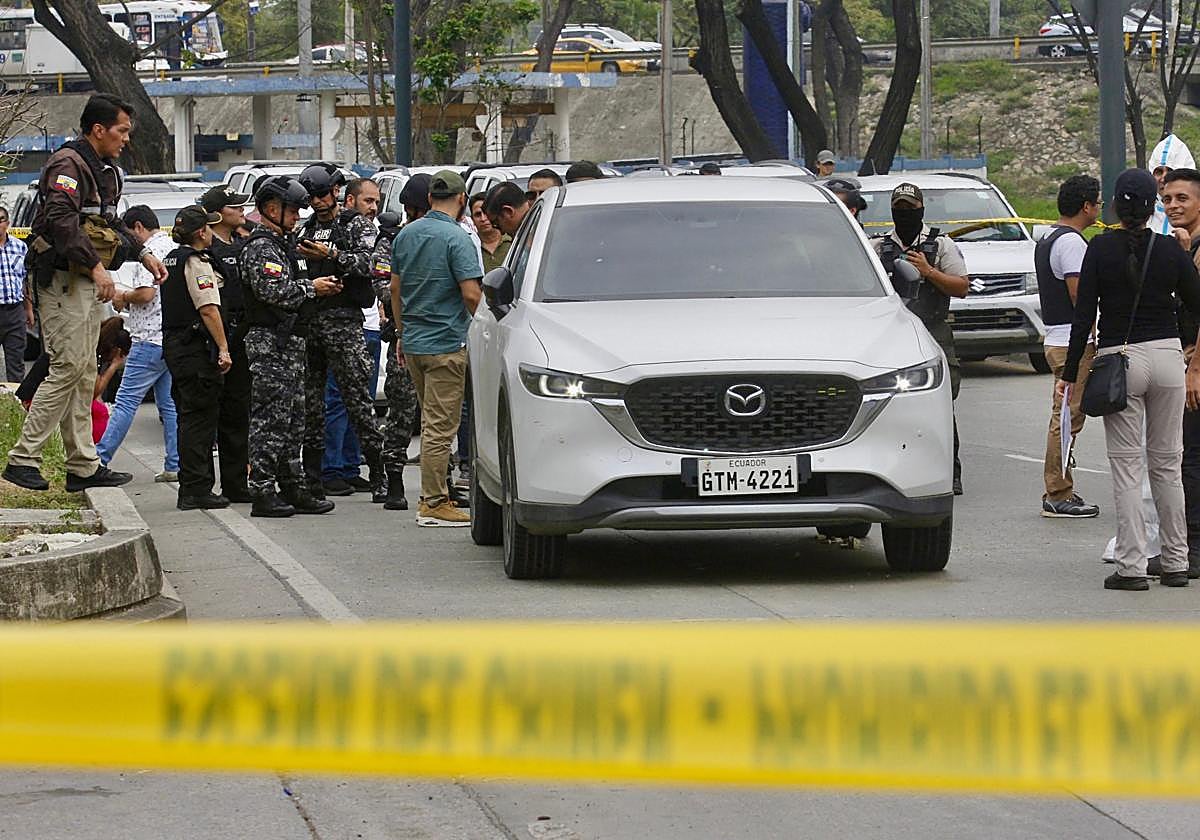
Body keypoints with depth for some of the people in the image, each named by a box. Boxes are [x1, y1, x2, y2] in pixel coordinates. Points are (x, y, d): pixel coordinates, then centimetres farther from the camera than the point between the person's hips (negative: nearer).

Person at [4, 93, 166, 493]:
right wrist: (95, 265, -32)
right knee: (68, 367, -14)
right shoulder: (68, 165, -14)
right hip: (64, 279, -10)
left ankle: (83, 466, 12)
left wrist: (142, 254, 23)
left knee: (84, 371, 10)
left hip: (89, 282, 10)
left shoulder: (106, 171, 19)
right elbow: (62, 220, -27)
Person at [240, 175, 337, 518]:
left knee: (292, 421, 12)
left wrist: (317, 285, 13)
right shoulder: (261, 247, -12)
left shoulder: (281, 244, 21)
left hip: (288, 342, 11)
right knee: (270, 419, -10)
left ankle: (294, 488, 16)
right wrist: (310, 287, -12)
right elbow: (274, 292, -24)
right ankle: (262, 493, -10)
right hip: (270, 344, -11)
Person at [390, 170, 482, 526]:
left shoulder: (406, 234, 8)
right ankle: (434, 504, -4)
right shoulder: (456, 238, -14)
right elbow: (471, 293, -19)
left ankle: (434, 495, 20)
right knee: (440, 426, -4)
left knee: (432, 421, 17)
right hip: (447, 343, -7)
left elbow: (395, 288, 15)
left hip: (414, 340, 7)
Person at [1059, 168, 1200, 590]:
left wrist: (1070, 374, -3)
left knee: (1127, 467, 1)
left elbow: (1084, 314, -7)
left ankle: (1131, 566, -3)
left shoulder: (1100, 249, -6)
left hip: (1118, 358, -2)